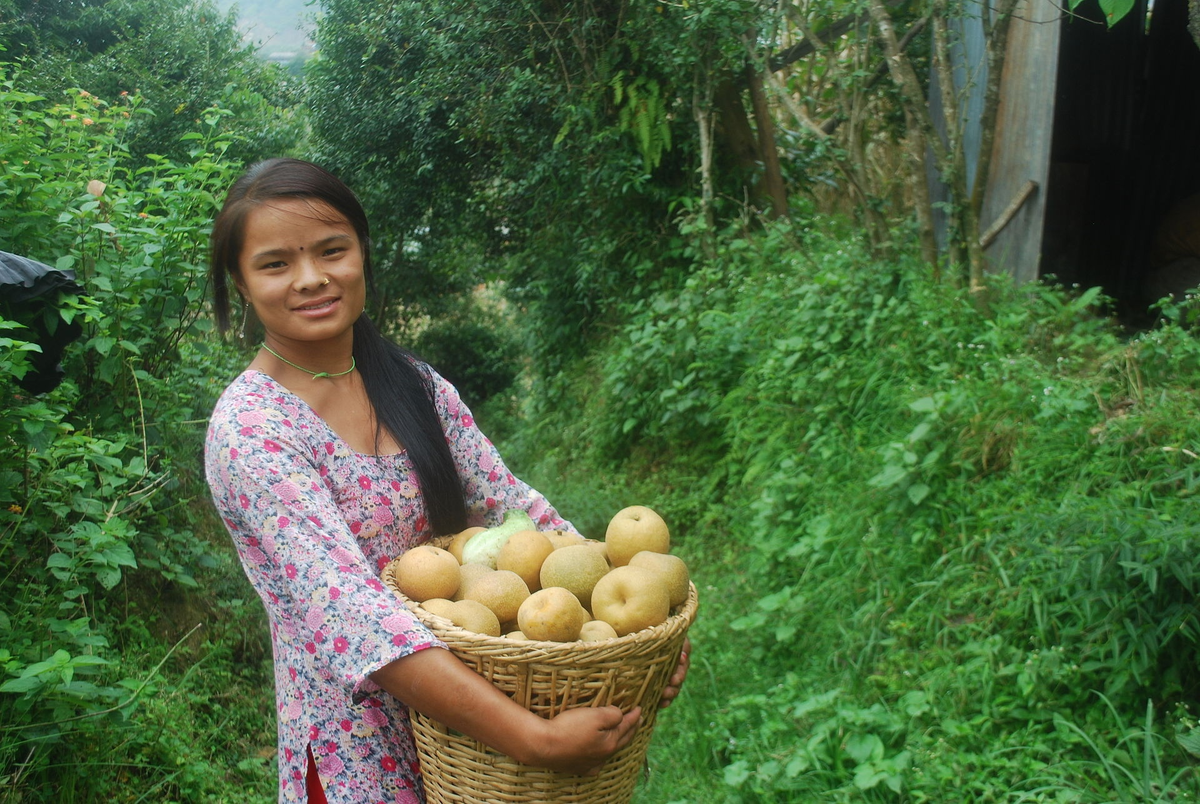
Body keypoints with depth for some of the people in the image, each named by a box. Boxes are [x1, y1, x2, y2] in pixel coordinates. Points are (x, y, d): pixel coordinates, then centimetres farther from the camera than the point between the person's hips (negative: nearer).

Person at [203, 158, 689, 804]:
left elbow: (511, 505, -6)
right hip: (359, 750, -5)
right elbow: (351, 615, -29)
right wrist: (536, 740, -36)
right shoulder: (248, 429, -19)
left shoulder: (413, 385, 0)